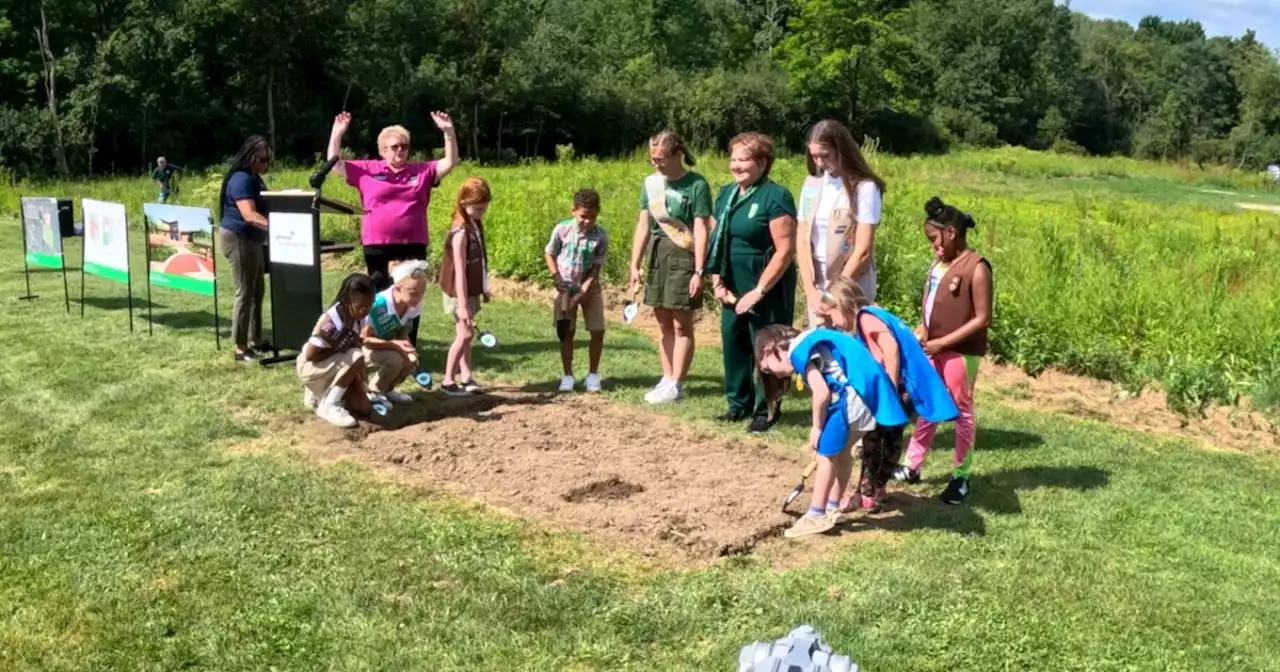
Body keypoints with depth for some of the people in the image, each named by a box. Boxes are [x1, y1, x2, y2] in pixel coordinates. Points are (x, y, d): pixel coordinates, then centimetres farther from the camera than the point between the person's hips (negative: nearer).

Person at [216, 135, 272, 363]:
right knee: (245, 294, -8)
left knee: (257, 291, 14)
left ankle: (256, 341, 23)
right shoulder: (241, 179, -19)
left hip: (251, 240, 10)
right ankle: (241, 349, -3)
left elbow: (262, 207, 24)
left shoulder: (254, 178, 13)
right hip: (238, 239, -10)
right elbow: (249, 215, -31)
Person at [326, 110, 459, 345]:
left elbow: (450, 163, 1)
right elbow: (335, 164, 4)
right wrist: (337, 133, -5)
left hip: (413, 245, 1)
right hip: (377, 245, 0)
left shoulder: (422, 171, 7)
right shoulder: (367, 170, 5)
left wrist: (449, 132, -10)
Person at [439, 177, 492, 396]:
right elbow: (459, 271, -24)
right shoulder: (461, 231, -22)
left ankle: (466, 378, 14)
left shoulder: (476, 225, 4)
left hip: (472, 290, 8)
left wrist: (484, 288, 15)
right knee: (465, 334, -6)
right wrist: (462, 305, -25)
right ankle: (448, 381, 3)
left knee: (466, 335, 10)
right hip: (459, 291, -8)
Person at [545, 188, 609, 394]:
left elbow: (596, 269, -13)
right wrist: (556, 276, -12)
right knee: (566, 332, 2)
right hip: (566, 288, 0)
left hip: (590, 289, 0)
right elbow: (549, 253, 3)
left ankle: (593, 374, 13)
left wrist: (582, 293, -20)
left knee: (598, 332, -2)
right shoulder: (562, 229, -12)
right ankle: (567, 375, 13)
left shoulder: (601, 236, -15)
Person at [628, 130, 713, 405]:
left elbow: (701, 230, -12)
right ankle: (667, 379, 20)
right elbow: (644, 225, 9)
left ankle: (676, 385, 5)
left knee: (681, 324, 0)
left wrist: (698, 271, -16)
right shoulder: (651, 182, 7)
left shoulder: (696, 185, -10)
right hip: (657, 256, 6)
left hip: (683, 256, -6)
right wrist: (635, 264, 6)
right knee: (664, 323, 12)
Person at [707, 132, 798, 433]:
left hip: (767, 291, -7)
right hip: (733, 290, 7)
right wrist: (718, 281, 4)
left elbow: (785, 250, -19)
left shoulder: (776, 197, -15)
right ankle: (739, 403, 29)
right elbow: (718, 241, 15)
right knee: (734, 345, 14)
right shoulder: (727, 194, 9)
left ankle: (766, 411, 14)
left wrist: (759, 291, -19)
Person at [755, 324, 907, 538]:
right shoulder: (810, 341, 23)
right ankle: (832, 509, 33)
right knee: (842, 451, 22)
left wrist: (817, 427, -1)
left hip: (854, 395, -9)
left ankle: (816, 516, 11)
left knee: (828, 453, 4)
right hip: (872, 391, 9)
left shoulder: (797, 351, -5)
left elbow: (822, 392, -14)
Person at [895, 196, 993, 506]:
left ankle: (961, 477, 17)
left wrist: (943, 342, -18)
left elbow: (982, 319, -17)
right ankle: (911, 466, 26)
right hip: (933, 349, 7)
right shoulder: (938, 264, 7)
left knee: (960, 412, 5)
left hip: (961, 352, -7)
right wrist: (922, 329, -3)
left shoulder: (976, 267, -16)